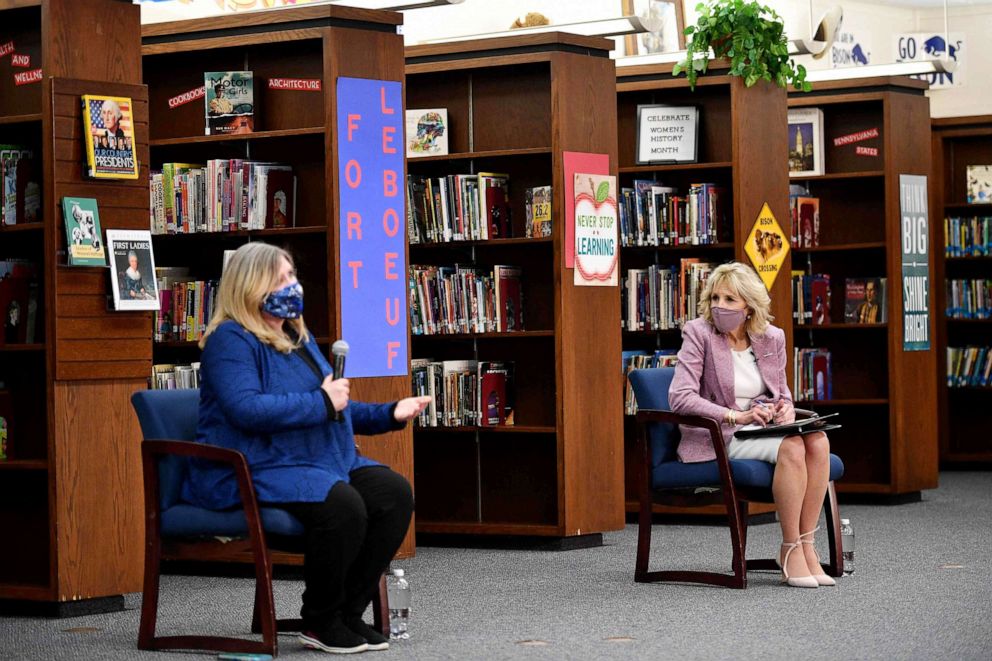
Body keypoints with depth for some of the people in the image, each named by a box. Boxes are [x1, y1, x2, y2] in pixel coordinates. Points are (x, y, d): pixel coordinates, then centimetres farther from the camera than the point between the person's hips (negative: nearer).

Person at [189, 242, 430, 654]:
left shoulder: (298, 336, 19)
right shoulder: (231, 341, -10)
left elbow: (337, 411, 29)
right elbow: (247, 409, -27)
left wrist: (389, 414, 15)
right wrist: (322, 402, -20)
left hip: (321, 463, 9)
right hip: (251, 474, -9)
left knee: (394, 493, -11)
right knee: (342, 506, -32)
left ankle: (349, 613, -3)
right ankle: (321, 623, -12)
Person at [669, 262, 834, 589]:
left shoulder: (771, 337, 9)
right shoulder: (698, 333, -6)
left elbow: (782, 393, 19)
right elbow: (680, 397, -17)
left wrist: (786, 409, -7)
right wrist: (737, 417, -25)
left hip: (763, 427, 5)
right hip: (718, 436, -5)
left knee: (818, 441, -25)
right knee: (791, 447, -31)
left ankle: (806, 546, -23)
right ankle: (790, 550, -23)